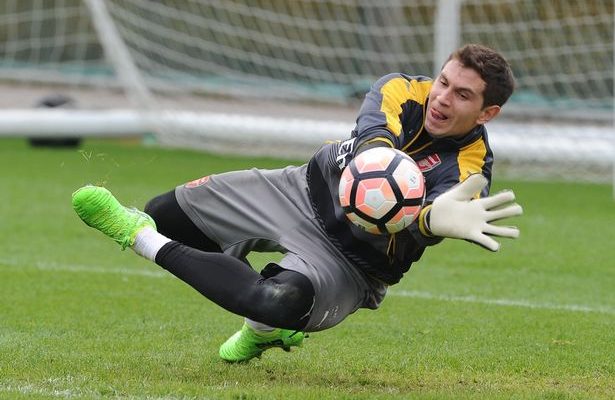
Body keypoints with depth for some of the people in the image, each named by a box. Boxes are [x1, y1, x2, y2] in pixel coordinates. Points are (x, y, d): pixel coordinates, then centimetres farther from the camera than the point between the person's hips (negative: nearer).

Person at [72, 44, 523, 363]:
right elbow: (372, 138, -34)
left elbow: (425, 221, -43)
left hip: (350, 264, -5)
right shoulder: (405, 91, -14)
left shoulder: (468, 170, -24)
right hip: (304, 189, 5)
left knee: (283, 302, -37)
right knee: (163, 212, 2)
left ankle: (145, 242, -18)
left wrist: (433, 221, -70)